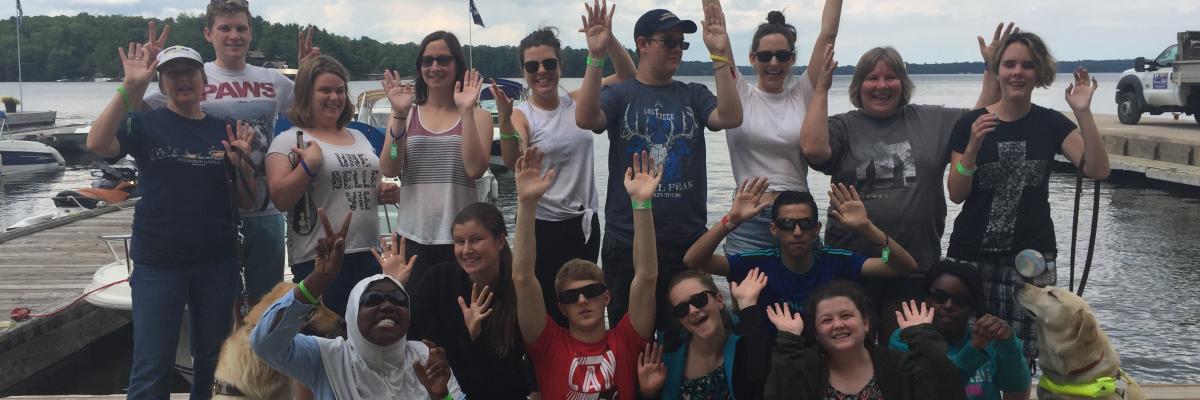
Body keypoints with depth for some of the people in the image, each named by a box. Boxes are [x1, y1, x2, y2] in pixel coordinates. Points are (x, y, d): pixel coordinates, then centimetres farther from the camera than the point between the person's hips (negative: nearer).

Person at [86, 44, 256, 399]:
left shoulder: (224, 131, 7)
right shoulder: (145, 124, -1)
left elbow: (245, 203, 7)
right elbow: (97, 144, -22)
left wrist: (242, 163, -11)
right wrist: (130, 89, -27)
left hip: (217, 263, 3)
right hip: (157, 264, -3)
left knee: (213, 361, 14)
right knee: (151, 369, 0)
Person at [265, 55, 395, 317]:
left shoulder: (359, 138, 17)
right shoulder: (290, 140, -2)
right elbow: (280, 199, -10)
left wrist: (384, 193, 8)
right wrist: (309, 164, -18)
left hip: (369, 256, 6)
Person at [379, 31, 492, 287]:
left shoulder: (477, 117, 5)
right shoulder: (405, 115, 9)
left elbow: (475, 169, -12)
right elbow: (389, 170, -5)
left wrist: (466, 112, -13)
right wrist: (400, 114, -12)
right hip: (413, 237, 1)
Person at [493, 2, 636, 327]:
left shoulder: (577, 102, 2)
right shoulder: (521, 115, -7)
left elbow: (628, 76, -1)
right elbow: (513, 162, -24)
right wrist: (505, 119, -40)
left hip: (584, 221, 4)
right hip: (541, 226, -4)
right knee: (545, 310, 1)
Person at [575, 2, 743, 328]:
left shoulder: (693, 96, 8)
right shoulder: (619, 95, 2)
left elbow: (731, 118, -10)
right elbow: (585, 119, -17)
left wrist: (720, 55, -17)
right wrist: (596, 57, -27)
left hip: (689, 240, 2)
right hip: (627, 241, -2)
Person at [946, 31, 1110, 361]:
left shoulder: (1051, 123, 4)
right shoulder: (970, 124, -1)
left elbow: (1097, 170, -7)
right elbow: (956, 195, -5)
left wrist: (1083, 113, -15)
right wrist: (973, 147, -20)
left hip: (1032, 257, 1)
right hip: (973, 256, -1)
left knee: (1021, 355, 0)